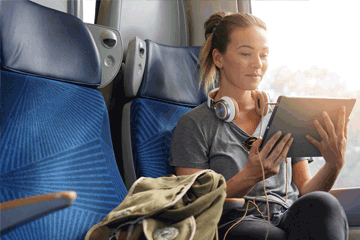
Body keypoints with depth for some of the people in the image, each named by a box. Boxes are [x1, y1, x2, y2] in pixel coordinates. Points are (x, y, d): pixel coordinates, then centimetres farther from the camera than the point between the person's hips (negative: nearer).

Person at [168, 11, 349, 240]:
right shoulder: (194, 124, 3)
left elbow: (304, 191, 14)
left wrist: (334, 165, -8)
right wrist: (250, 176, -20)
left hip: (293, 219, 5)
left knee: (321, 203, -30)